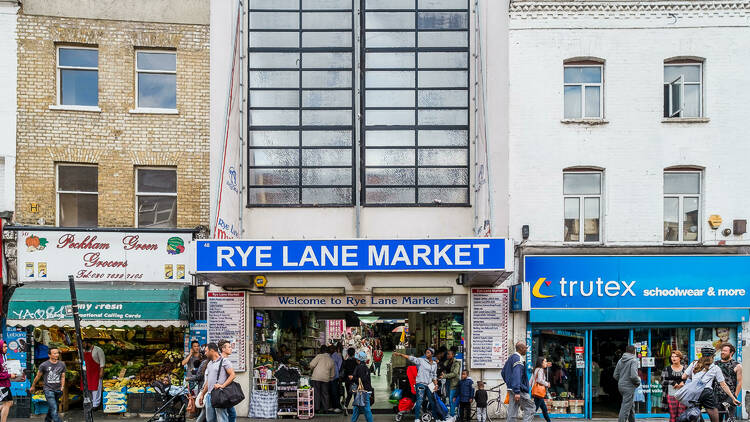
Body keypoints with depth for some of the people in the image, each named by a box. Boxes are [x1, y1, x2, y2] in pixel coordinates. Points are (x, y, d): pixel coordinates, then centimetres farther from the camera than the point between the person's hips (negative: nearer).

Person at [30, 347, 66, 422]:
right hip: (48, 389, -4)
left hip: (58, 390, 4)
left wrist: (62, 387, 1)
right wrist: (33, 386, 19)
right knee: (54, 409, -14)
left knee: (51, 408, 16)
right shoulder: (44, 365, -5)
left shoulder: (62, 364, 5)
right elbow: (38, 376, 8)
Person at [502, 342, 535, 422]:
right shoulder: (519, 358, -13)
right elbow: (516, 375, -23)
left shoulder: (510, 358, 17)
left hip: (512, 388, 9)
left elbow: (503, 372, 25)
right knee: (529, 409, -3)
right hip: (520, 390, -9)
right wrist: (517, 392, -27)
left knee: (512, 413, 7)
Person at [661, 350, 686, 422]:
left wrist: (683, 383, -9)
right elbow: (663, 381, 3)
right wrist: (673, 383, -9)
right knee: (673, 415, -3)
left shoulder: (685, 369, 9)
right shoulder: (667, 369, 9)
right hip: (671, 395, 0)